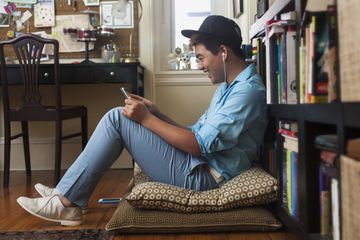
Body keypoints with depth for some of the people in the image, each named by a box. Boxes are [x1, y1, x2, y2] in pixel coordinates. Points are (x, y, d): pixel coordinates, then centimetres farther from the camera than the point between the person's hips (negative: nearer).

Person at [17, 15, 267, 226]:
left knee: (117, 118, -12)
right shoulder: (228, 86, 17)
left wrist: (147, 118, -17)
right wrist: (156, 114, 4)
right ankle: (68, 194, 7)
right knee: (126, 119, 11)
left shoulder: (248, 90, -16)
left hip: (200, 176, -10)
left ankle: (67, 201, -4)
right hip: (198, 164, 10)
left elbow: (200, 146, -22)